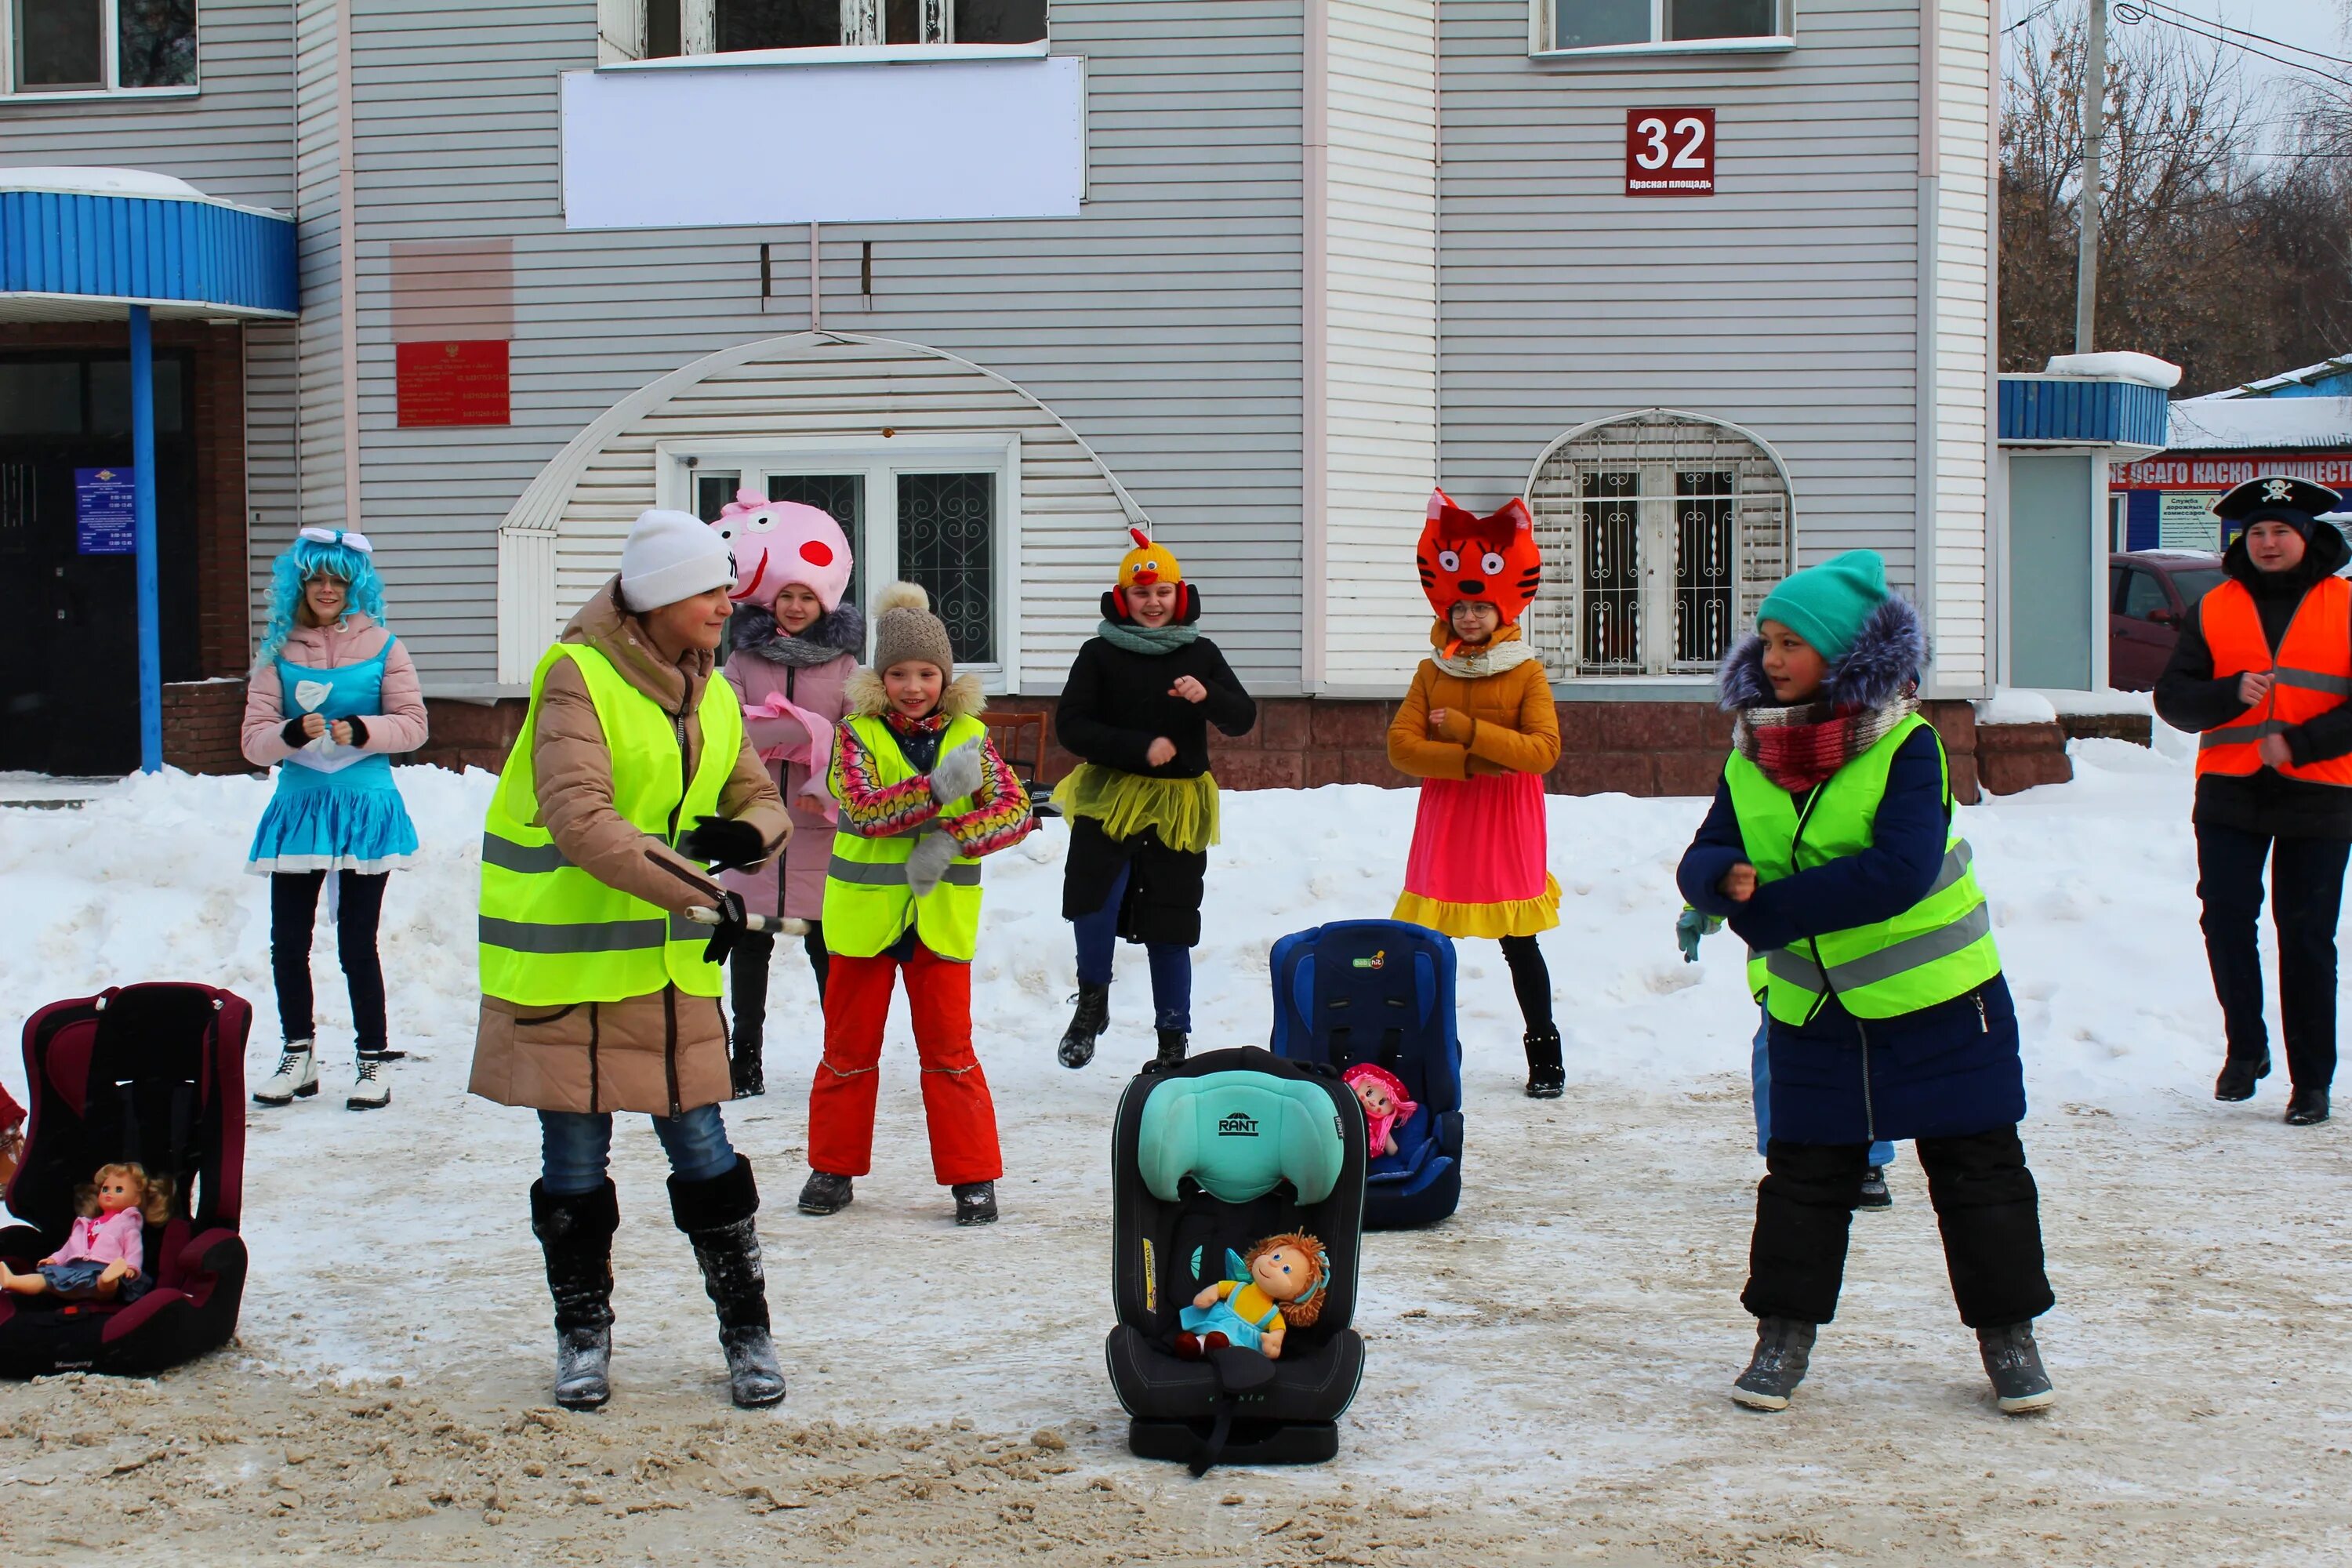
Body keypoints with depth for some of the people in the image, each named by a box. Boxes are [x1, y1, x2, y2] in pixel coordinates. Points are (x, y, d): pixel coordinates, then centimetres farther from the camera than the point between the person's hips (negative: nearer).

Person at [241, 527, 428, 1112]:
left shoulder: (381, 646, 2)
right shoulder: (278, 651, 5)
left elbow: (413, 724, 0)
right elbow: (253, 739, 0)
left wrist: (362, 731, -17)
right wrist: (293, 733, -20)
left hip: (364, 807, -2)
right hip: (298, 805, 2)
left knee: (357, 943, 0)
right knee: (288, 941, 5)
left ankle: (373, 1059, 12)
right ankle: (298, 1056, 21)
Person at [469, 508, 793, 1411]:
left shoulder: (711, 696, 9)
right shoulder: (578, 679, -13)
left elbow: (761, 801, 15)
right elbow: (579, 819, -25)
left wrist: (747, 835, -11)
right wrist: (702, 895, -31)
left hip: (670, 961, 5)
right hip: (566, 960, -5)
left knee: (701, 1149, 5)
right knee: (575, 1162, 4)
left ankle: (746, 1331, 17)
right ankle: (583, 1336, 20)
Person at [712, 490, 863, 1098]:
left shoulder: (842, 661, 4)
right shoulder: (745, 656, 6)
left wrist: (826, 785, -20)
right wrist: (806, 731, -16)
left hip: (819, 823, -2)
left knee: (825, 943, 0)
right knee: (750, 942, 7)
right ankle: (746, 1058, 14)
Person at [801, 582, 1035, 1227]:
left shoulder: (969, 736, 0)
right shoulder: (857, 733, -6)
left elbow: (1017, 809, -8)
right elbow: (864, 809, -21)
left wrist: (953, 840, -22)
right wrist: (935, 790, -35)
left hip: (942, 915, 0)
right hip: (865, 911, 0)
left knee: (949, 1049, 3)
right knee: (849, 1046, 10)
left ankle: (972, 1175, 10)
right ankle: (834, 1167, 24)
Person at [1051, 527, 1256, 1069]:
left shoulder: (1199, 654, 8)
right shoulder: (1100, 654, 1)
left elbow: (1243, 719, 3)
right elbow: (1070, 726, -6)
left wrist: (1207, 697, -18)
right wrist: (1140, 748, -16)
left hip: (1178, 804, 2)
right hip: (1108, 796, -2)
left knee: (1170, 928, 6)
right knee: (1095, 898, -25)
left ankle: (1174, 1042, 17)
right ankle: (1093, 999, 0)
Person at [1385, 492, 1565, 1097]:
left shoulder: (1526, 672, -2)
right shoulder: (1432, 672, 6)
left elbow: (1544, 749, -14)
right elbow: (1401, 745, -4)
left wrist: (1467, 729, -19)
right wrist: (1467, 761, -16)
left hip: (1508, 825, -3)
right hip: (1445, 820, 3)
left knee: (1519, 943, 2)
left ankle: (1545, 1056, 12)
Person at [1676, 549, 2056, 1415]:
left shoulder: (1904, 745, -15)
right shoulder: (1752, 757, 1)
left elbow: (1899, 872, -26)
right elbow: (1702, 863, -1)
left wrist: (1771, 907, -24)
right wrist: (1730, 877, -26)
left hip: (1939, 1000, -4)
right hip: (1813, 1013, 4)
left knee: (1979, 1170, 5)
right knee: (1804, 1175, 8)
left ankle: (2007, 1331, 18)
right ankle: (1785, 1331, 20)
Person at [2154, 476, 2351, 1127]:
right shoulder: (2215, 609, 8)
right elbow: (2172, 698, 4)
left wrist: (2298, 743, -16)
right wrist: (2231, 693, -14)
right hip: (2229, 797, 2)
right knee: (2226, 921, -5)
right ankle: (2245, 1048, 15)